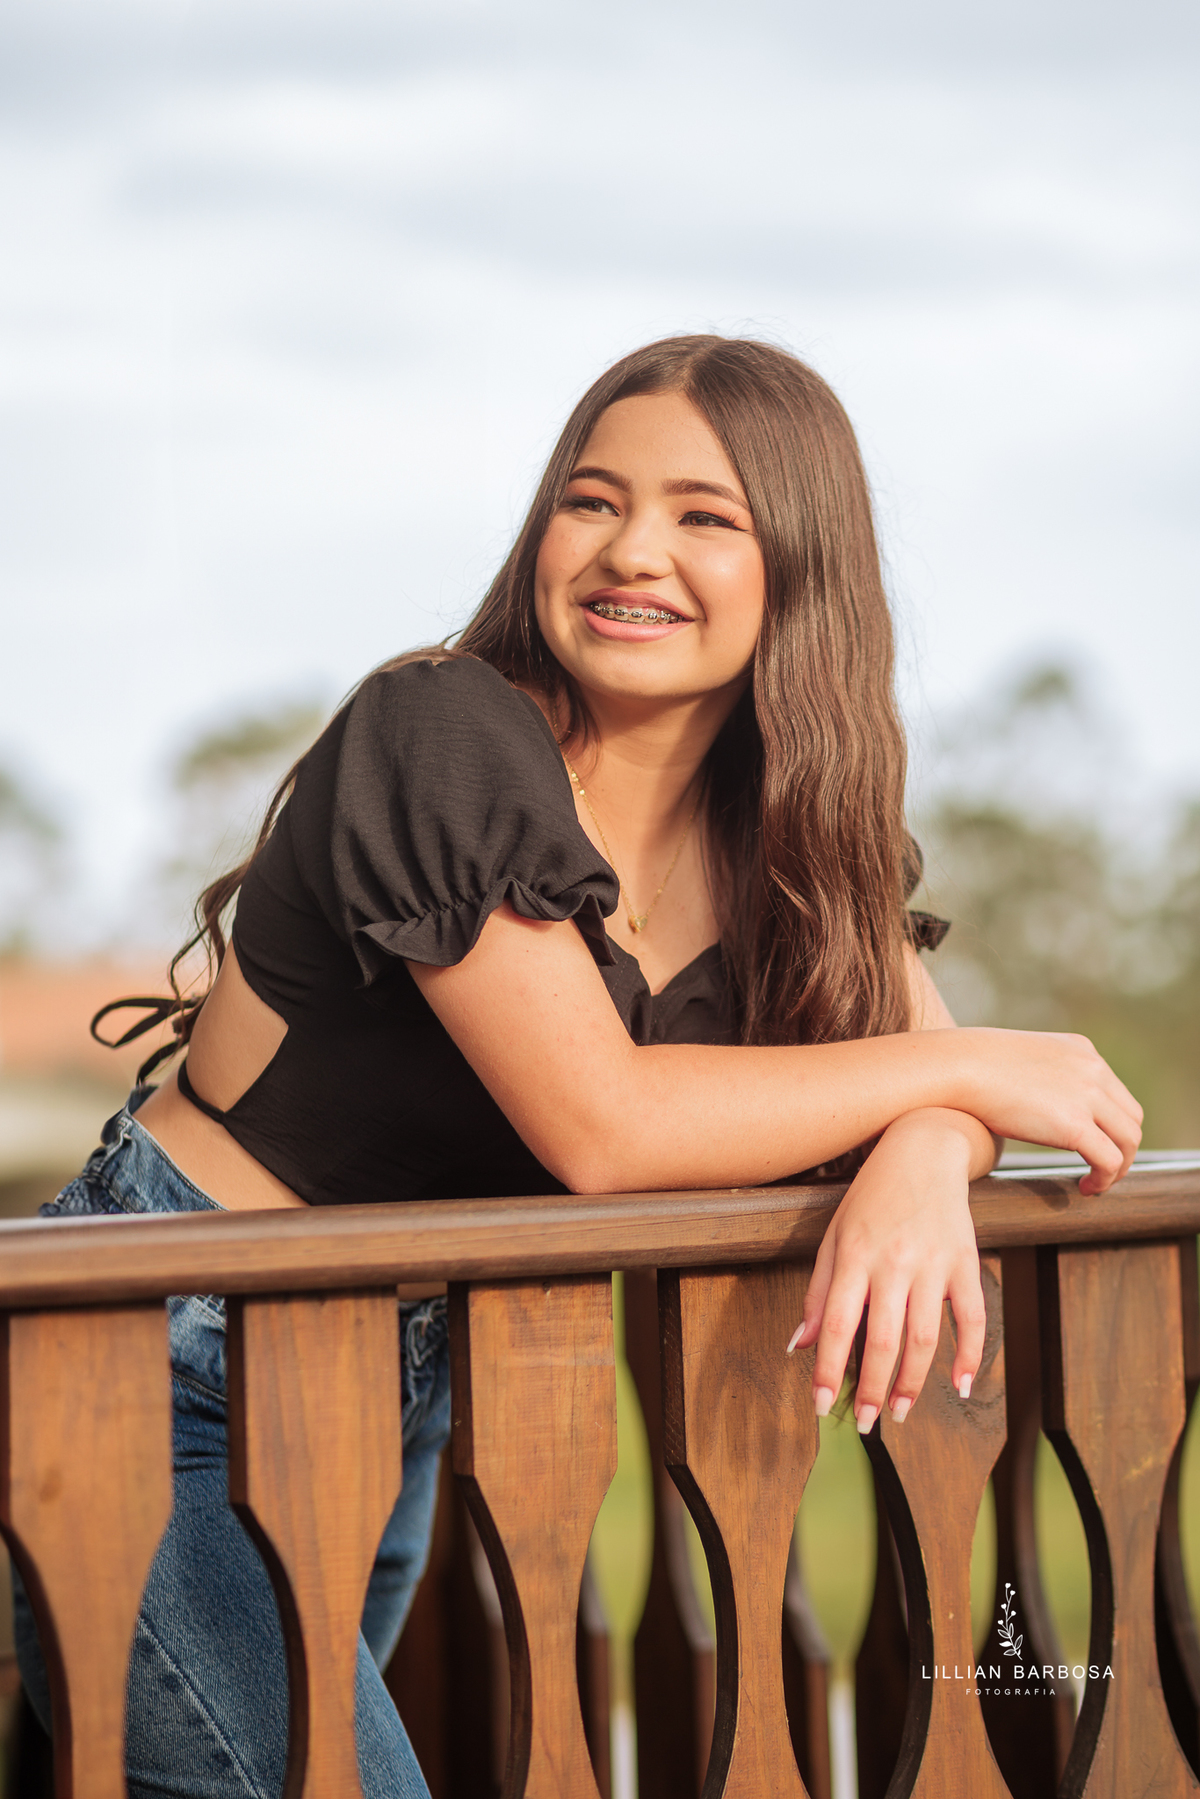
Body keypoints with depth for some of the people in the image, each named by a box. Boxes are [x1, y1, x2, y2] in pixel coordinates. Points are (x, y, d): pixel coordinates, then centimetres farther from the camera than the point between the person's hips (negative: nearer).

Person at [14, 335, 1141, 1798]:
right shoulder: (446, 741, -19)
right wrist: (968, 1072, -16)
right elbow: (595, 1125, -24)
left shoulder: (786, 821, 2)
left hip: (398, 1389, 7)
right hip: (169, 1384, -7)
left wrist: (924, 1162, -24)